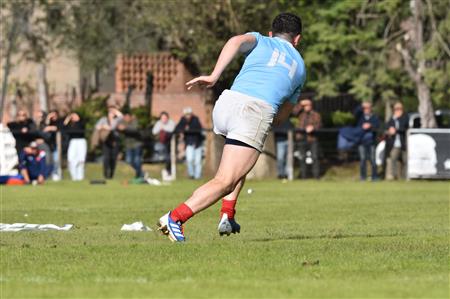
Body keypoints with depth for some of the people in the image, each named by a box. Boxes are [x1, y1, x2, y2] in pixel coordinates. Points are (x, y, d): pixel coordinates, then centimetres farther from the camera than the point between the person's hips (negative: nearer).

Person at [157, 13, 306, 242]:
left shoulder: (260, 41, 27)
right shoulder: (299, 66, 32)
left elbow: (237, 41, 0)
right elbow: (281, 117, 36)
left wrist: (214, 76, -9)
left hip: (227, 102, 3)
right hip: (259, 111, -3)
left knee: (239, 164, 34)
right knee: (225, 182, -5)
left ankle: (227, 215, 21)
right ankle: (175, 218, -23)